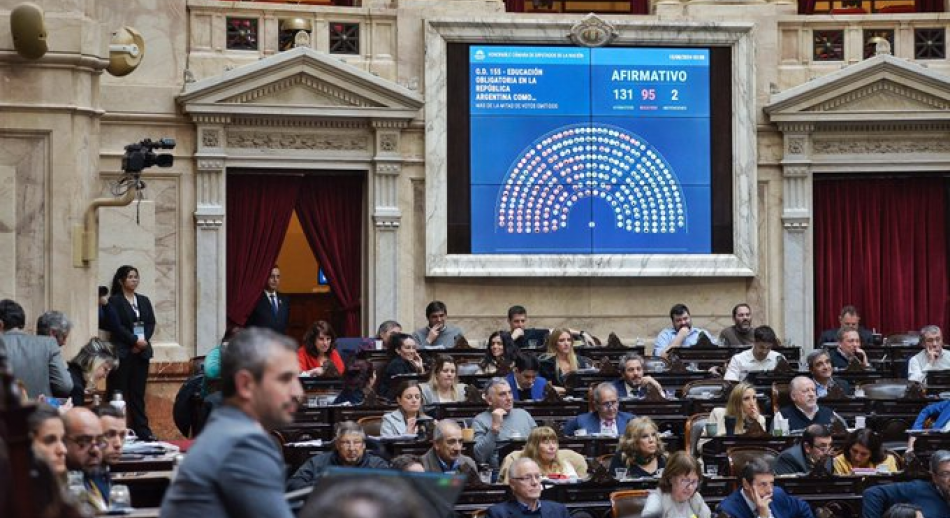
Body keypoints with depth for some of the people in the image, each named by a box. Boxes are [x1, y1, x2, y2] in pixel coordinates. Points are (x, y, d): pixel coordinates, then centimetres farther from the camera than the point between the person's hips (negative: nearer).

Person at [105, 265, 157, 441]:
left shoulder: (144, 301, 16)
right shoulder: (114, 301, -2)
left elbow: (151, 323, 10)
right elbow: (117, 326, -11)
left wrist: (144, 341, -7)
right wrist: (135, 340, -15)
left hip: (141, 352, 5)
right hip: (122, 352, -5)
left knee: (138, 393, 5)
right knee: (119, 392, -4)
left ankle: (142, 430, 4)